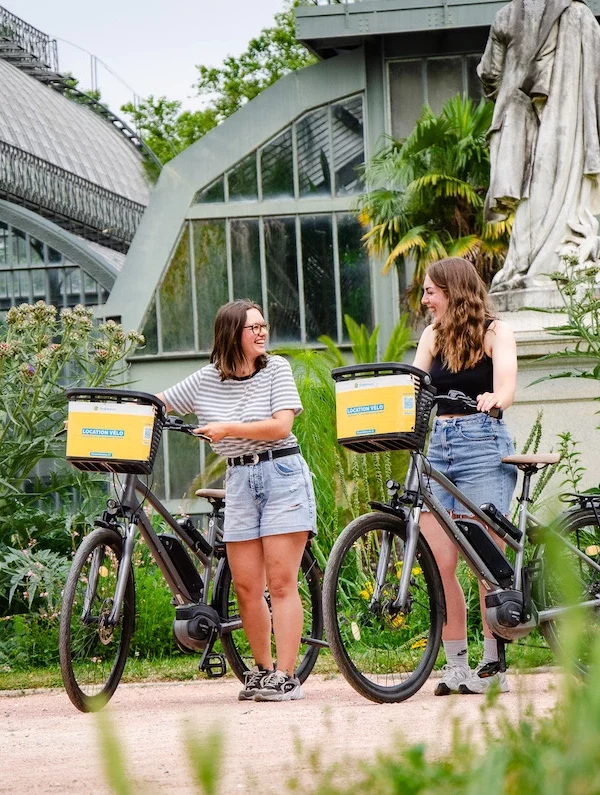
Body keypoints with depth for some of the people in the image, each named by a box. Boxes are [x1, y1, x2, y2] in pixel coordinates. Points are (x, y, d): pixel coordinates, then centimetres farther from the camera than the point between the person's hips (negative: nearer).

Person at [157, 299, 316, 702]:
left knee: (281, 581, -8)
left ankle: (287, 676, -9)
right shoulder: (206, 380, 6)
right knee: (246, 586, 1)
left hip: (282, 475, -3)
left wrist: (229, 429, -18)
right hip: (239, 480, 3)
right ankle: (262, 669, 17)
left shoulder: (276, 369, -1)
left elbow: (281, 426, -11)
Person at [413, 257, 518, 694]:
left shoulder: (495, 332, 1)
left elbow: (506, 387, -13)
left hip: (483, 445, -5)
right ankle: (456, 667, 3)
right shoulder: (433, 336, 16)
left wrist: (494, 398, -36)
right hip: (437, 445, 5)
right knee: (438, 563, -4)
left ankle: (493, 668, 3)